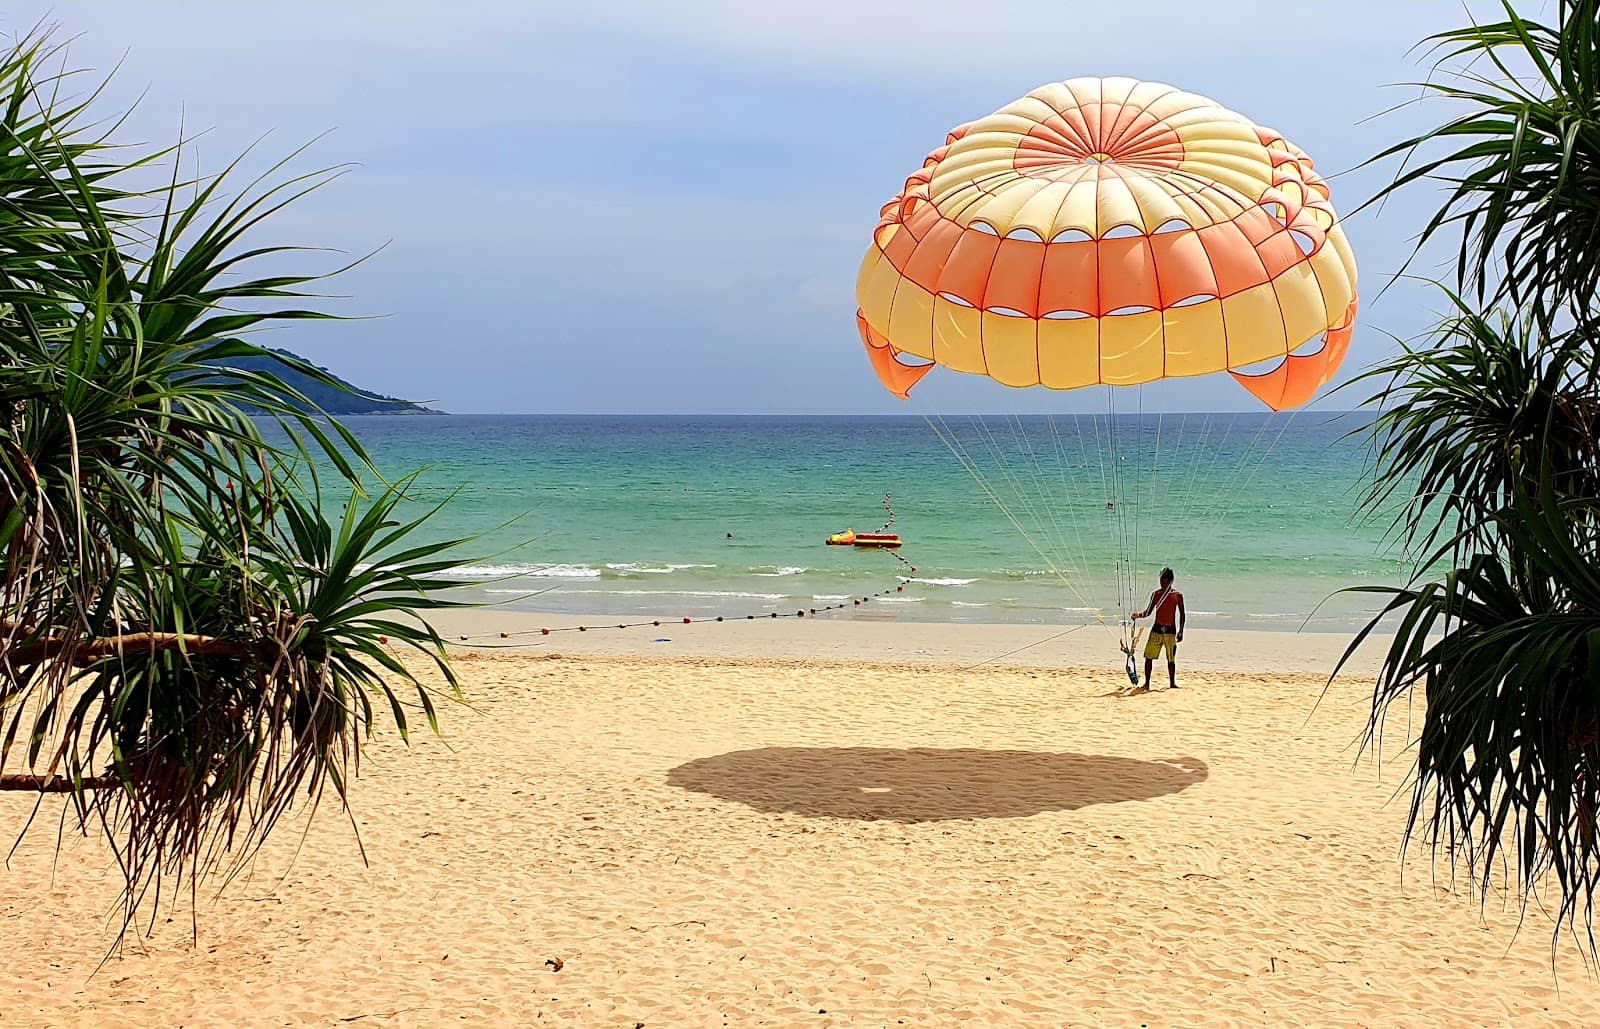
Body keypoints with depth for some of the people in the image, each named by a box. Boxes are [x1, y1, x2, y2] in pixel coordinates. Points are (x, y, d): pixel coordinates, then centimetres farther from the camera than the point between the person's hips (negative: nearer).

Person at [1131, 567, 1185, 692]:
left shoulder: (1177, 595, 2)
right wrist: (1139, 615, -16)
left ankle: (1172, 683, 17)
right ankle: (1146, 683, 4)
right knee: (1148, 657, -3)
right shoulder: (1156, 594, 5)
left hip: (1170, 631, -1)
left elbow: (1182, 614, 7)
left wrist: (1181, 631, 1)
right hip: (1156, 630, 1)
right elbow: (1148, 611, 4)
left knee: (1171, 659, 4)